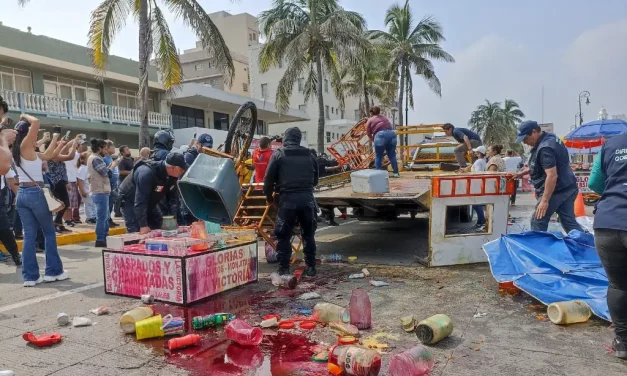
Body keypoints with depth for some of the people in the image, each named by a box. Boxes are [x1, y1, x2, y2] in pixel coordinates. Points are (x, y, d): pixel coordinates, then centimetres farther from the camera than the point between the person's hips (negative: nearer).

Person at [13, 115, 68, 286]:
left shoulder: (24, 151, 13)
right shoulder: (25, 147, -9)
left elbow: (48, 155, 26)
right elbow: (36, 122, -22)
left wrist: (55, 140, 37)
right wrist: (25, 117, -4)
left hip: (22, 194, 8)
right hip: (35, 193, -8)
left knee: (29, 236, 7)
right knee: (49, 233, 5)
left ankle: (30, 276, 8)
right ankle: (53, 271, 9)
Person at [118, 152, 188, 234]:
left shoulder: (172, 175, -15)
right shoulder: (147, 172, -39)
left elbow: (172, 198, -5)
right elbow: (139, 201, -38)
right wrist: (143, 225, -37)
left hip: (149, 201, 8)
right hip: (130, 201, -8)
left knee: (158, 228, 9)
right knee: (136, 232, -15)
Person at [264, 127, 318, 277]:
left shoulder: (278, 155, 2)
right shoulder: (309, 156, 14)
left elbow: (268, 179, 2)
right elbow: (315, 180, 19)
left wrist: (269, 197, 17)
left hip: (288, 199, -3)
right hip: (307, 198, 4)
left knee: (284, 236, 6)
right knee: (309, 234, 15)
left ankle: (284, 268, 7)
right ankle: (311, 267, 18)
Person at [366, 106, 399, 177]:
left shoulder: (370, 120, 15)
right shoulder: (384, 117, 30)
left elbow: (369, 134, 16)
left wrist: (373, 140, 32)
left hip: (381, 135, -4)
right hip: (392, 134, 4)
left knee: (378, 157, 8)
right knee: (392, 155, 12)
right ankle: (396, 173, 14)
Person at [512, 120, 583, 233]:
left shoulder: (545, 148, -23)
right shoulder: (549, 138, 10)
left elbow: (552, 175, -28)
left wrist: (544, 201, -27)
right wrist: (523, 172, 19)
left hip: (556, 191, -10)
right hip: (567, 188, 10)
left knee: (538, 222, 1)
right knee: (569, 222, 11)